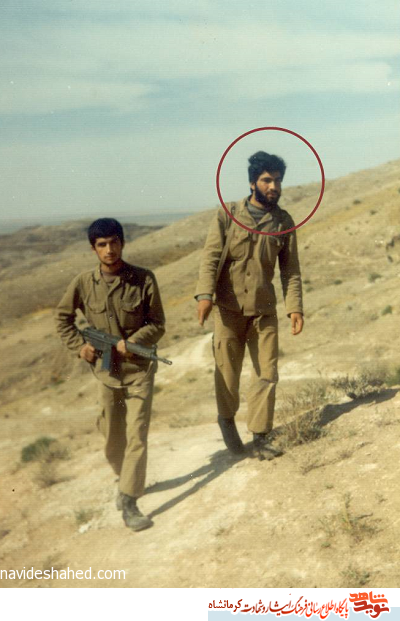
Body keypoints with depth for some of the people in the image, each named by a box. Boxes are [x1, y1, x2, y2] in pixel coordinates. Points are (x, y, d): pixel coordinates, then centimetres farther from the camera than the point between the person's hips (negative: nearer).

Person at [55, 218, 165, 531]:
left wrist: (133, 341, -20)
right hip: (106, 369, 2)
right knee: (112, 434, 15)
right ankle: (126, 478, 42)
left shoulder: (144, 279, -12)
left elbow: (158, 324, -5)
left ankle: (129, 501, 1)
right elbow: (63, 317, 8)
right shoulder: (83, 283, -7)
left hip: (139, 368, -2)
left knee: (137, 435, -6)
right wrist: (79, 345, -5)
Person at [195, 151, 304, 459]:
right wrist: (205, 294, -23)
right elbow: (211, 257, -9)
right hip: (229, 308, -2)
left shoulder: (284, 221, 4)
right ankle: (227, 419, 34)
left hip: (264, 310, 3)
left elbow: (290, 269, 5)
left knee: (267, 373, 3)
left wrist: (295, 307, -4)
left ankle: (261, 437, 16)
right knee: (228, 371, 7)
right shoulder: (227, 214, -4)